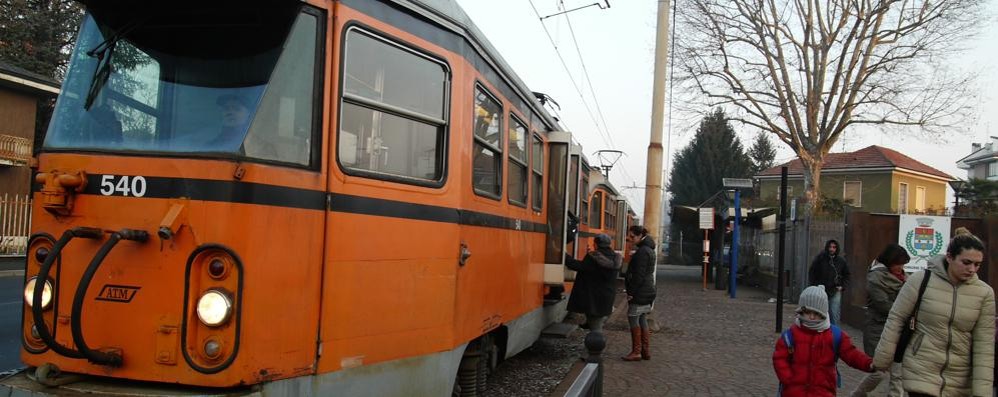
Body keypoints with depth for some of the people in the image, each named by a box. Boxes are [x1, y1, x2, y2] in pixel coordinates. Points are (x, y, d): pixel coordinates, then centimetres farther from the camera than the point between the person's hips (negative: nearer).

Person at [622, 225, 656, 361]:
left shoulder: (642, 252, -17)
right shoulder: (648, 249, 15)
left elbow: (639, 275, -20)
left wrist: (631, 292, -17)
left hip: (640, 293, -10)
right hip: (647, 292, 10)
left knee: (633, 319, -4)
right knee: (642, 320, 13)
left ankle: (636, 352, 0)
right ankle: (646, 351, 17)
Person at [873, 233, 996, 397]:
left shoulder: (985, 293, -3)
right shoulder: (921, 280, -10)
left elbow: (984, 345, -4)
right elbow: (896, 319, -4)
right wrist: (881, 359, -3)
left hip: (960, 380, 3)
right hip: (921, 371, -3)